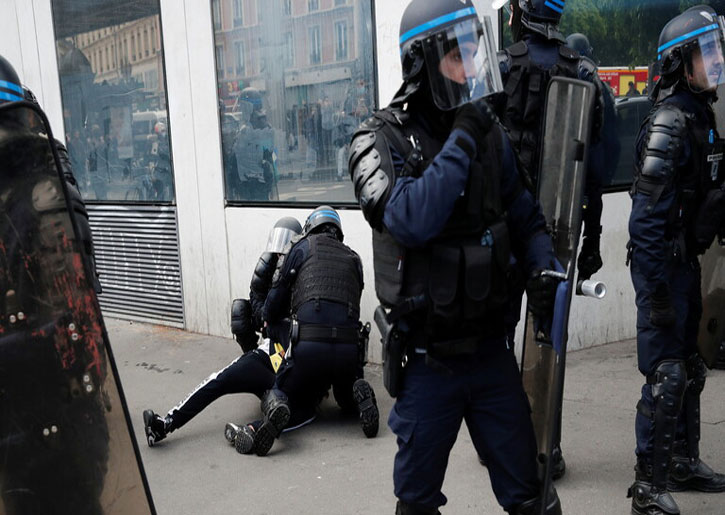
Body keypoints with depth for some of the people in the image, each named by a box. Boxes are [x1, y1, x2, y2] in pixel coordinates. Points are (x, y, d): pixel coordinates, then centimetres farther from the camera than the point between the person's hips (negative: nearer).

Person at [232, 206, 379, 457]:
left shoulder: (303, 247, 14)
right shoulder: (353, 258, 23)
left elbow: (277, 297, 15)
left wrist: (268, 319, 37)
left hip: (309, 344, -3)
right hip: (349, 347, 3)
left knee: (279, 394, 16)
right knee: (348, 399, 29)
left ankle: (275, 410, -21)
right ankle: (360, 396, -7)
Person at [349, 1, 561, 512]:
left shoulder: (488, 132, 1)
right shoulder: (382, 141, -13)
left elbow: (524, 215, 11)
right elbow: (410, 221, -30)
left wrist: (542, 265, -8)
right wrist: (460, 143, -24)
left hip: (491, 348, 4)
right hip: (427, 357, -3)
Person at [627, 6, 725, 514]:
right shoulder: (670, 120, -17)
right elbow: (647, 215, -23)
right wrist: (656, 289, -24)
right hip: (663, 263, -10)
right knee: (666, 375, -5)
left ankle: (684, 462, 33)